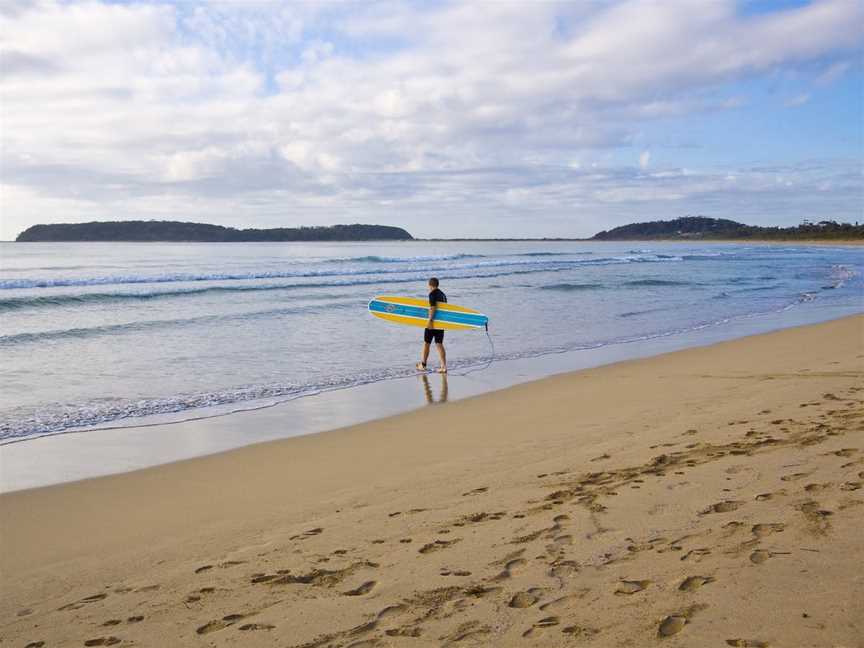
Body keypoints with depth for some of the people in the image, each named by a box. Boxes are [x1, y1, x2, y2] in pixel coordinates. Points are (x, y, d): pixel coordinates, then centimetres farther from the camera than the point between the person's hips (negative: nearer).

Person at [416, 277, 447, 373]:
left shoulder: (432, 294, -10)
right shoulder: (443, 294, 14)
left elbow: (433, 307, -21)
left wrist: (430, 320, -24)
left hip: (433, 322, -7)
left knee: (426, 343, 8)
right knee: (439, 344, 5)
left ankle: (423, 364, 19)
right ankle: (444, 366, -6)